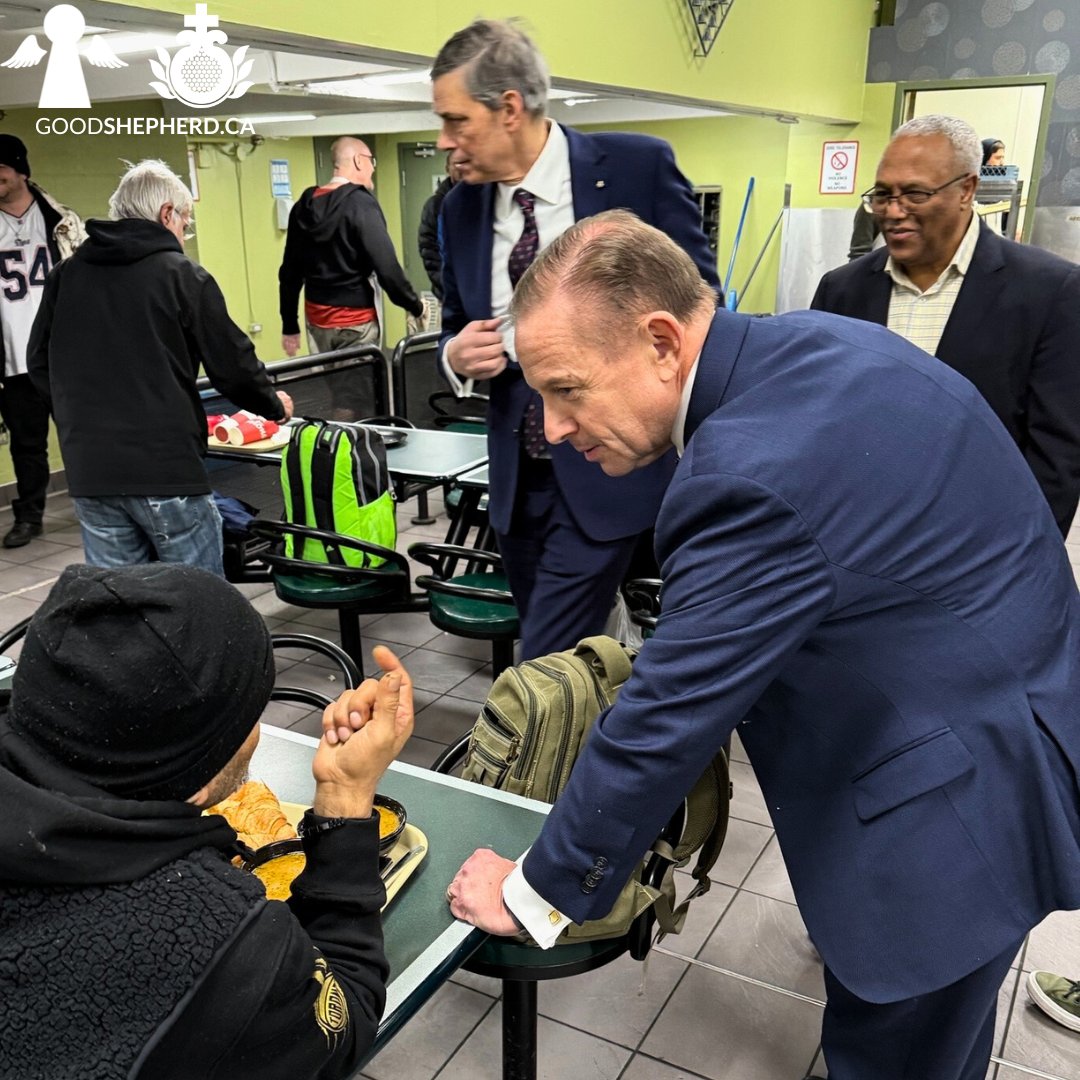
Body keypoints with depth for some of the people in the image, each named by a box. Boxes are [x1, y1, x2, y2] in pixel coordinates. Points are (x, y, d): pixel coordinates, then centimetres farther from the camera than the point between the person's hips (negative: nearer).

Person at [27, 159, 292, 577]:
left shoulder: (65, 275, 10)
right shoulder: (182, 276, -4)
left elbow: (39, 363, 16)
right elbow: (232, 364, -3)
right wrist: (274, 404, 15)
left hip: (88, 469, 5)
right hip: (165, 466, -5)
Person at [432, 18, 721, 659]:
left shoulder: (638, 167, -9)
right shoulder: (462, 206, 4)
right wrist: (457, 355, -7)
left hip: (612, 466, -5)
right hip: (518, 475, 5)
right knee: (562, 661, 17)